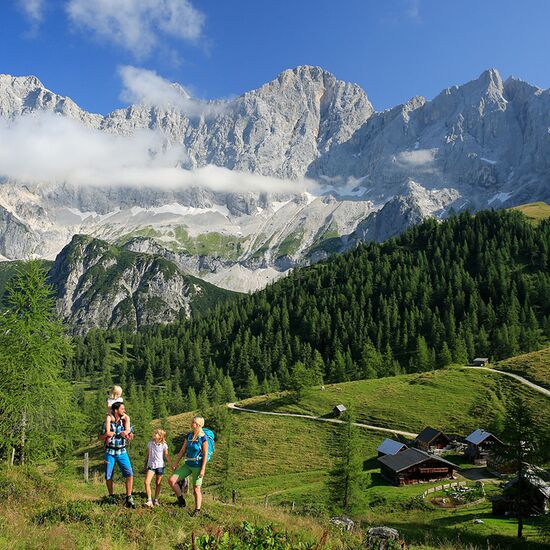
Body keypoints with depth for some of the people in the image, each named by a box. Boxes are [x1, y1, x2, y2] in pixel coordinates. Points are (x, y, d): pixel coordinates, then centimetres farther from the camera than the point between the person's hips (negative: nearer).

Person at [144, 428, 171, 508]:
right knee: (147, 482, -14)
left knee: (158, 483, 8)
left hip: (160, 466, -2)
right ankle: (149, 501, -12)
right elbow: (148, 455, 13)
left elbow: (167, 456, 2)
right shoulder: (150, 444, 3)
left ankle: (156, 500, 22)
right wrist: (145, 465, 18)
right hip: (151, 465, 2)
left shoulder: (163, 445, -4)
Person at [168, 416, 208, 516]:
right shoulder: (188, 436, 4)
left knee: (196, 490, 1)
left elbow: (205, 454, -11)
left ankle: (197, 510, 17)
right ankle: (181, 500, 11)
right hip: (187, 465, 6)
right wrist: (176, 463, 9)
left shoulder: (203, 438, -12)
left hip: (197, 466, -6)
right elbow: (182, 450, 10)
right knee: (171, 480, -5)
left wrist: (203, 469, -15)